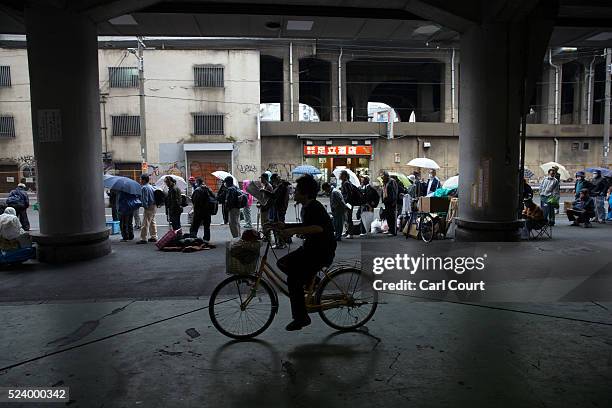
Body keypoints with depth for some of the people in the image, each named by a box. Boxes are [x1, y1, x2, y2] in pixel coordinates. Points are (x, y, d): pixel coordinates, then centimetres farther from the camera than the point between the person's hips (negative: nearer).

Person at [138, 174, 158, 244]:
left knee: (145, 224, -7)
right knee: (152, 222, 17)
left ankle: (143, 239, -6)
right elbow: (155, 194, 19)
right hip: (154, 206, 10)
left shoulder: (144, 188, -14)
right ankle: (154, 237, 23)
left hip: (149, 207, -10)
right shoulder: (151, 187, 15)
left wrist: (145, 206, -13)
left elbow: (145, 199, -18)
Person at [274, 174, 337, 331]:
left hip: (322, 251, -10)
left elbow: (319, 228, -37)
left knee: (294, 280, -12)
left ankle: (301, 318, 0)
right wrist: (285, 226, 15)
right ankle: (311, 281, 17)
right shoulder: (306, 208, 10)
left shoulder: (315, 208, -20)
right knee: (283, 263, 11)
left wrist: (293, 230, -39)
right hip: (310, 248, 10)